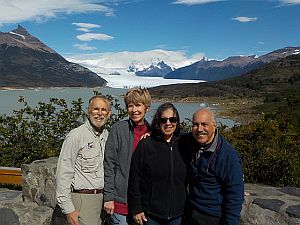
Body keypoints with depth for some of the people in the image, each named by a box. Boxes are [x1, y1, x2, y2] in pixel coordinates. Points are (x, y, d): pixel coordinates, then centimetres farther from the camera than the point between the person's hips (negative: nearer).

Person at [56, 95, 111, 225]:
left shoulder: (107, 135, 8)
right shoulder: (76, 136, -12)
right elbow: (63, 175, -14)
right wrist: (68, 209, -15)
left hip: (101, 198, 6)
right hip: (82, 198, -6)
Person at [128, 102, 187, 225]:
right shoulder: (145, 145, -9)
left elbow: (186, 179, 8)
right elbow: (134, 179, -8)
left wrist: (187, 208, 8)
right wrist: (136, 209, -8)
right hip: (150, 215, -3)